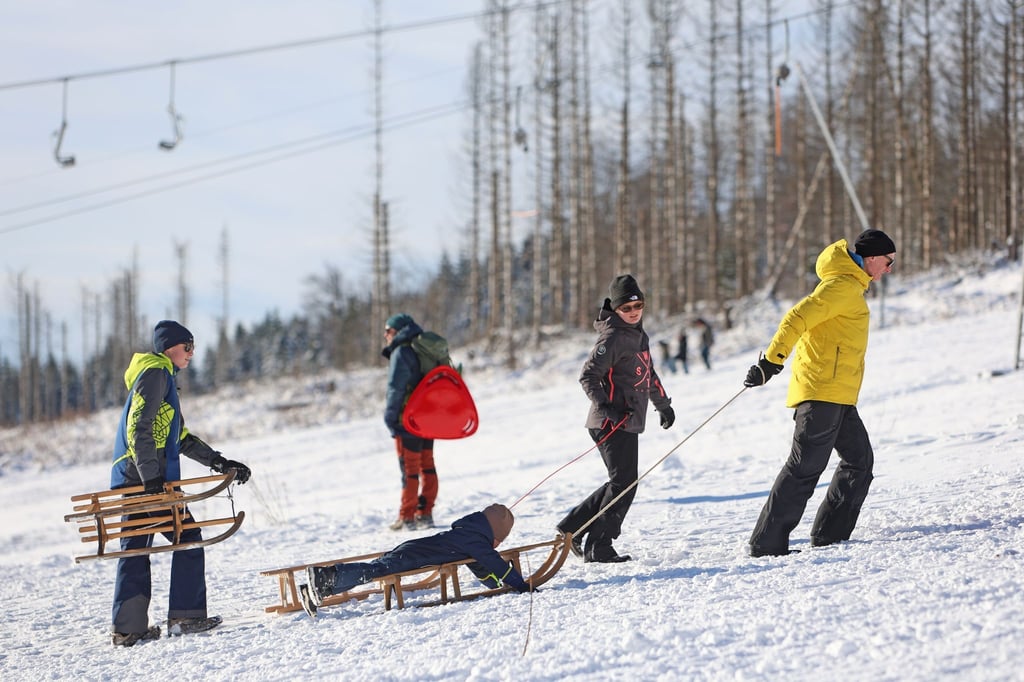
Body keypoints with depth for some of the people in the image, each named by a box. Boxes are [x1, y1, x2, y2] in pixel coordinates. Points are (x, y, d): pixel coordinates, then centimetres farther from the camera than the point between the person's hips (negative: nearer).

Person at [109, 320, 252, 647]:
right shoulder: (155, 373, -6)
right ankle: (186, 615, -4)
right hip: (145, 476, -10)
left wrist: (219, 463, 21)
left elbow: (182, 439, 27)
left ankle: (128, 627, 5)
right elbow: (139, 428, -18)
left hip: (133, 480, 10)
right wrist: (152, 478, -24)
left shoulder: (163, 377, 26)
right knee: (188, 538, -4)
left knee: (135, 549, 7)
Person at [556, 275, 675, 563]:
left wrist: (663, 405, 38)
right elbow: (588, 375, -20)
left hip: (628, 422, 9)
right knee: (624, 483, -8)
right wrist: (606, 407, -29)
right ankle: (598, 548, -2)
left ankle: (573, 526, 19)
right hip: (614, 423, -9)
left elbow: (648, 374, 30)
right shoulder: (614, 338, -14)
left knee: (622, 483, 13)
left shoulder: (638, 335, 16)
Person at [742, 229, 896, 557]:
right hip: (824, 391, -10)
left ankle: (829, 535, 12)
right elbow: (798, 318, -21)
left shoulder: (848, 286, 22)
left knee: (860, 461, 12)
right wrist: (771, 361, -26)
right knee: (806, 465, -12)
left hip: (838, 396, 10)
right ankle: (767, 543, -13)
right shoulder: (844, 285, -11)